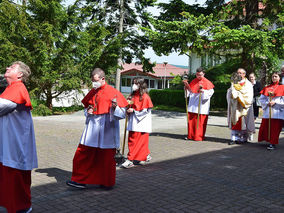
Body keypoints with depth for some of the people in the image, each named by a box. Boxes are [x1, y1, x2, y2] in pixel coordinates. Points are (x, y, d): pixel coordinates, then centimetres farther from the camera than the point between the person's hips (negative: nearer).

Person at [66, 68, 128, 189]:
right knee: (82, 155, 4)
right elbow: (86, 107, 24)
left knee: (106, 158, 5)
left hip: (106, 130, -5)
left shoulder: (112, 92, -8)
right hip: (92, 129, 6)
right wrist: (88, 111, 1)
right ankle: (81, 180, 16)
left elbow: (122, 114, -10)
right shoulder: (92, 92, 9)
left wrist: (114, 108, -31)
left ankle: (107, 183, 23)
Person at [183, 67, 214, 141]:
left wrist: (203, 91, -23)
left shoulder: (207, 82, -3)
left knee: (200, 121, -3)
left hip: (201, 105, -5)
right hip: (193, 104, 5)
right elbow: (190, 91, 17)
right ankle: (191, 135, 15)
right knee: (191, 120, 5)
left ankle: (199, 136, 6)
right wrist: (186, 86, 0)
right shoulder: (193, 81, 11)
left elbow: (210, 92, -8)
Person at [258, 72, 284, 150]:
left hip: (277, 112, -4)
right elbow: (261, 99, 10)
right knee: (265, 127, 4)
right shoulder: (267, 88, 13)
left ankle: (273, 143, 0)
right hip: (267, 112, 4)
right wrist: (267, 103, -7)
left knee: (275, 128, -5)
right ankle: (269, 141, 21)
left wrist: (275, 103, -14)